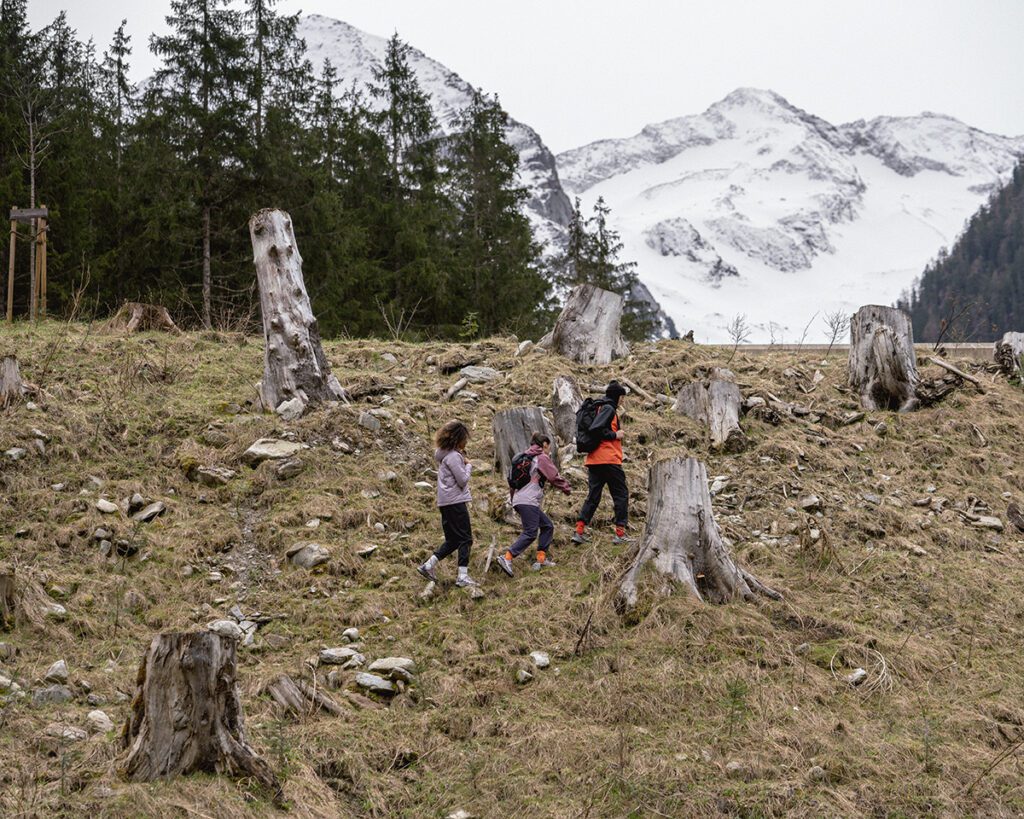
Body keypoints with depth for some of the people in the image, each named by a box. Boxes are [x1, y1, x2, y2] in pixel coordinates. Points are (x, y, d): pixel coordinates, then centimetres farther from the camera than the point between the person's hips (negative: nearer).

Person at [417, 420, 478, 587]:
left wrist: (462, 458, 7)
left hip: (445, 502, 9)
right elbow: (463, 480, -17)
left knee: (453, 540, 16)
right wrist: (468, 466, 0)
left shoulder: (444, 454, 14)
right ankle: (463, 575, -10)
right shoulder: (453, 456, -16)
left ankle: (429, 565, 12)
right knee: (465, 538, -6)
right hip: (455, 501, -9)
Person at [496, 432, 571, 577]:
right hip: (528, 501, -10)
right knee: (530, 533, -14)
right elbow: (554, 477, -4)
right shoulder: (542, 458, -3)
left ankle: (541, 559, 7)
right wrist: (567, 488, 12)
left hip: (519, 499, 10)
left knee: (547, 526, 14)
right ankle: (507, 558, -26)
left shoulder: (527, 457, 23)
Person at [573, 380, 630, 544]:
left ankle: (579, 532, 0)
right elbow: (595, 428, -23)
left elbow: (593, 429, 22)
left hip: (593, 461, 9)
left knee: (593, 496, 9)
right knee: (621, 494, 1)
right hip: (609, 459, -9)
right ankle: (620, 533, 0)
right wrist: (615, 435, -12)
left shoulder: (600, 408, 19)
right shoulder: (608, 409, -9)